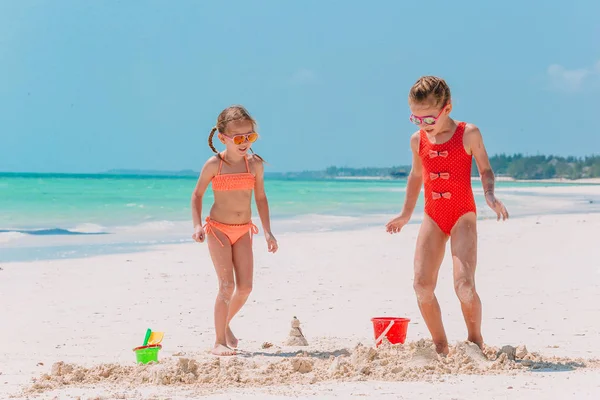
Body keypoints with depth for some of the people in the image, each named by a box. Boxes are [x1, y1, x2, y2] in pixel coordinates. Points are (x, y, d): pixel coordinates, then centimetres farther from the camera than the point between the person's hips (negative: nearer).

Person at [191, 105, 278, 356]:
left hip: (244, 231, 4)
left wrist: (268, 232, 7)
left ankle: (225, 325, 26)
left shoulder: (255, 164, -1)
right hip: (218, 229, -4)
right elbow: (197, 195, 1)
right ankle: (219, 342, -4)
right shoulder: (214, 165, -10)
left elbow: (260, 198, 9)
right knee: (227, 284, -12)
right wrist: (197, 225, -10)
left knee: (245, 287, -1)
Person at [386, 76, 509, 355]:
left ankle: (475, 339, 4)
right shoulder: (418, 140, 6)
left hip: (463, 216, -4)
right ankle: (440, 345, 6)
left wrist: (490, 196, -18)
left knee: (464, 284, -18)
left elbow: (485, 170, 2)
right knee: (422, 284, -7)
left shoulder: (468, 134, -6)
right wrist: (406, 214, 26)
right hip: (433, 218, 4)